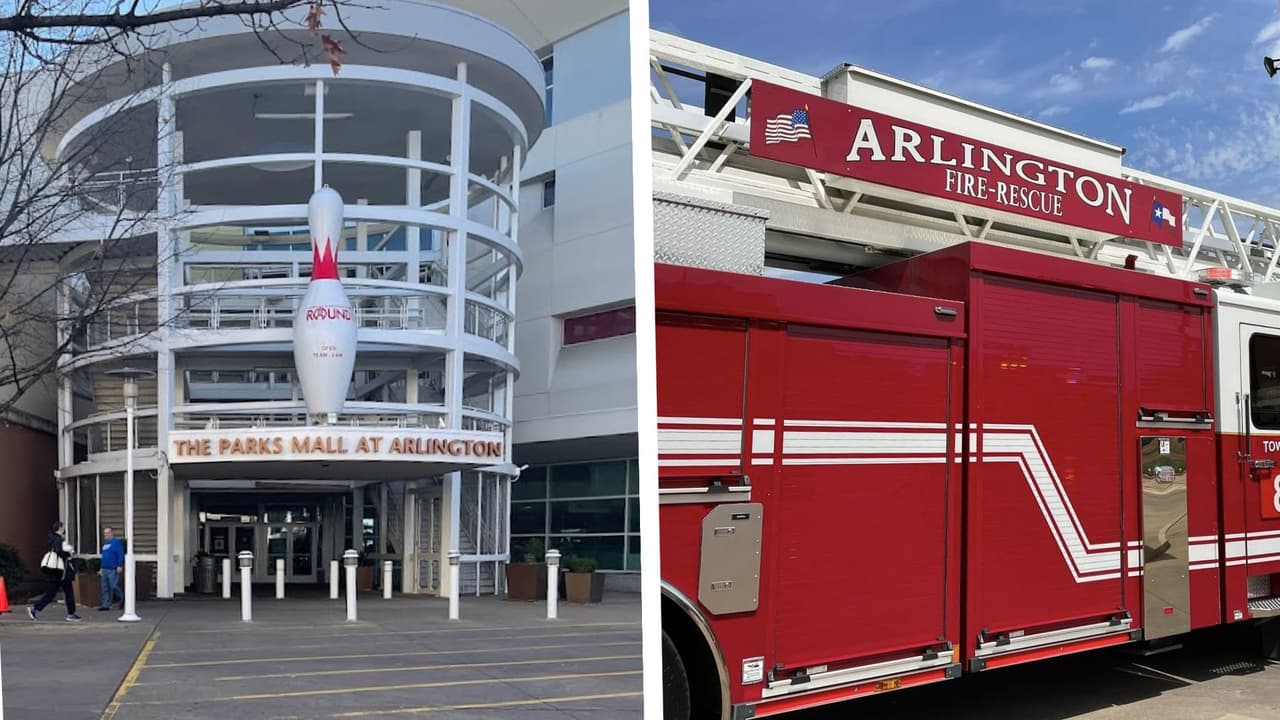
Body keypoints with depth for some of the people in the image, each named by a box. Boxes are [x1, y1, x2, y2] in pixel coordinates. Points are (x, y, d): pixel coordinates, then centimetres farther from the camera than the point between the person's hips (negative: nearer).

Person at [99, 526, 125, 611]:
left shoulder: (116, 542, -7)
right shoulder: (105, 543, 20)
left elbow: (120, 554, -14)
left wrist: (120, 566, -20)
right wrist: (102, 567, 22)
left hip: (113, 569, -8)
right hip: (105, 569, 8)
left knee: (114, 586, -10)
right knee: (105, 588, 7)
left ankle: (123, 599, 7)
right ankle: (106, 605, 10)